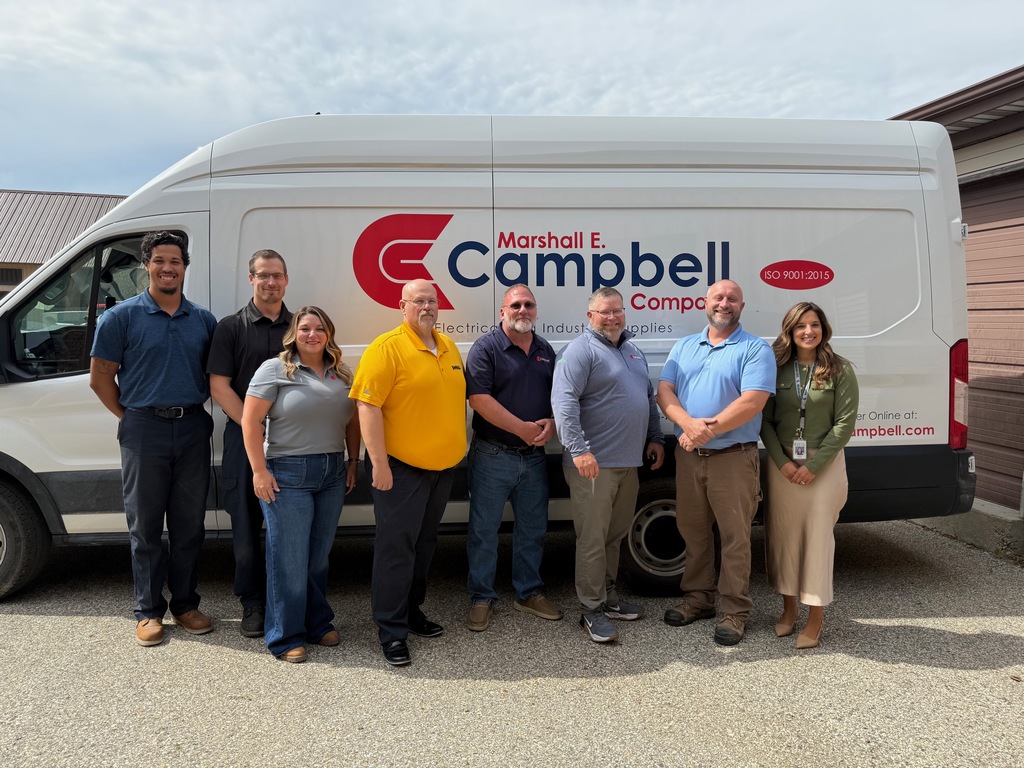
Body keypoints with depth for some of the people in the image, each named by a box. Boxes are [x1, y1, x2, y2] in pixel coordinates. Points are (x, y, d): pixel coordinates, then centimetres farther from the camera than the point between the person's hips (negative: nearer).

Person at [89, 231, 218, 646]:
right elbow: (100, 377, 1)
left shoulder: (204, 320, 8)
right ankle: (149, 611, 18)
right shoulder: (121, 316, -1)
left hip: (193, 430, 3)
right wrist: (130, 417, -1)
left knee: (190, 524, 10)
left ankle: (185, 604, 23)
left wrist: (197, 412, 5)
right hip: (144, 432, -3)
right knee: (146, 525, 6)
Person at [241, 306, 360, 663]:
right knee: (289, 559, 1)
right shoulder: (274, 370, -5)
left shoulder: (342, 374, 10)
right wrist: (259, 471, -13)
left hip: (333, 474, 5)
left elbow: (353, 421, 17)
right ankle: (285, 637, 14)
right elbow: (250, 421, -9)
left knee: (319, 555, 14)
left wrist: (352, 463, 12)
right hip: (288, 473, -5)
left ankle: (318, 623, 28)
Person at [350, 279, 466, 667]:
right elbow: (367, 406, -17)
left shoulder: (449, 347, 10)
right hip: (400, 468, -7)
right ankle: (392, 631, 8)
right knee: (396, 546, -2)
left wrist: (457, 451, 18)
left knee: (424, 542, 18)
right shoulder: (386, 347, -12)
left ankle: (412, 610, 33)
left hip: (443, 467, 7)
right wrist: (379, 464, -21)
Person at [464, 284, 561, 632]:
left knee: (533, 529, 15)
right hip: (492, 456, -5)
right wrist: (523, 429, -19)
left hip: (534, 456, 6)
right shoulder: (486, 348, -8)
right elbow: (479, 399, -18)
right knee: (484, 529, 4)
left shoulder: (546, 350, 11)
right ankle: (481, 597, 19)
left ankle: (529, 592, 31)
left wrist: (552, 424, -6)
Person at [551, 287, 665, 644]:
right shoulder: (580, 351, -10)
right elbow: (564, 402, -21)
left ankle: (609, 597, 29)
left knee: (615, 535, 17)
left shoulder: (633, 351, 17)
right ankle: (593, 610, 7)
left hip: (629, 462, 8)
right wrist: (579, 450, -28)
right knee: (593, 539, -2)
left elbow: (649, 397, 26)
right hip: (593, 464, -8)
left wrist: (655, 438, 18)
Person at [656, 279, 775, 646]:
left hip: (733, 458, -5)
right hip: (688, 455, 5)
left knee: (735, 537, 2)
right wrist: (690, 424, -18)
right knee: (693, 531, 14)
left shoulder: (755, 350, -3)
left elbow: (752, 401, -15)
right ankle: (697, 598, 29)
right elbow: (664, 392, 1)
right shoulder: (683, 347, 12)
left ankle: (735, 611, 14)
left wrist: (709, 430, -21)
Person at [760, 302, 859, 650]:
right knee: (783, 535, 8)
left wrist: (814, 465, -12)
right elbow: (765, 421, 2)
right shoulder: (777, 368, 2)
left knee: (818, 538, 1)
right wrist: (782, 462, -9)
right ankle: (789, 607, 25)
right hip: (782, 465, 2)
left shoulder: (840, 369, -4)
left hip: (824, 465, -2)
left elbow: (845, 423, -7)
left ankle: (815, 619, 13)